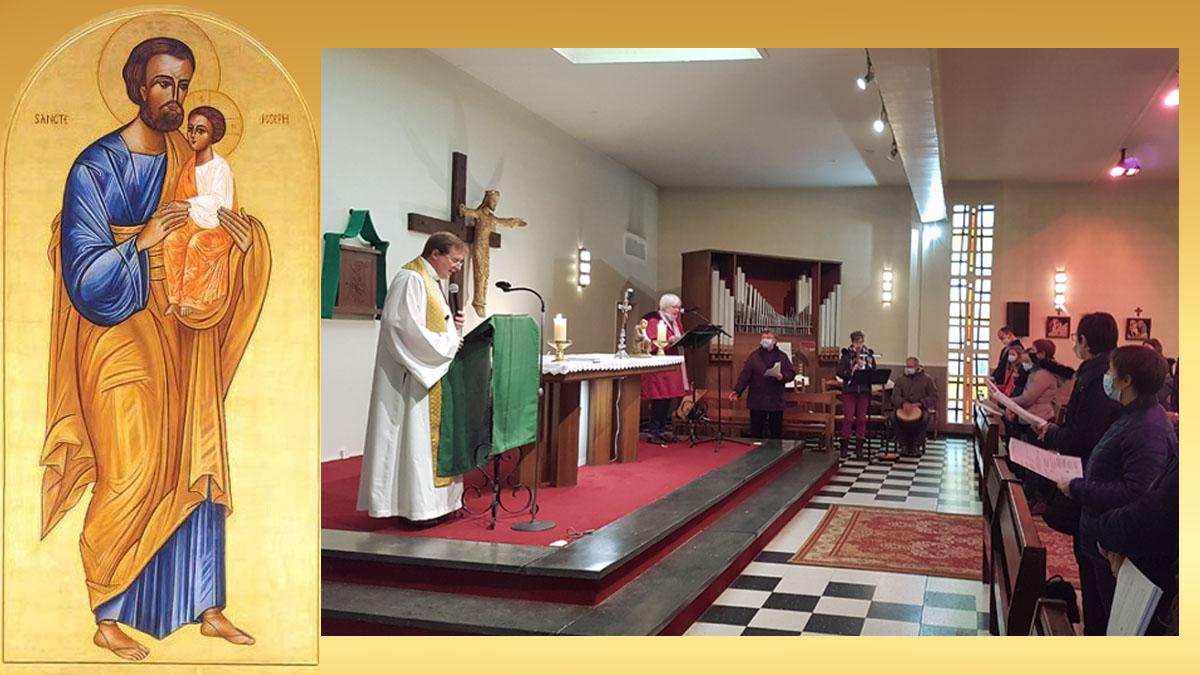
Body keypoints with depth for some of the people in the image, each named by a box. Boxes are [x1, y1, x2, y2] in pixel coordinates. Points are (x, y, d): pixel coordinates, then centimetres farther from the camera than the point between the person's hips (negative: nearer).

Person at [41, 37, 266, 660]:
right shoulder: (94, 168, -10)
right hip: (120, 337, -5)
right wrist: (140, 243, -26)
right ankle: (107, 619, 17)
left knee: (198, 467, 8)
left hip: (185, 334, 6)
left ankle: (207, 608, 20)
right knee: (129, 475, -2)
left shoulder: (190, 159, 7)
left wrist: (238, 232, -6)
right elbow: (85, 279, -14)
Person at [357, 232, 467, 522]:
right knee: (415, 436, -7)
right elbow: (405, 328, -23)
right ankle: (413, 505, -1)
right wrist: (446, 344, -15)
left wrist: (451, 323, 5)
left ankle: (428, 498, 16)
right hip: (413, 378, -10)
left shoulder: (430, 281, 17)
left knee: (430, 436, 11)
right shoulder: (411, 280, -14)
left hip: (431, 375, 10)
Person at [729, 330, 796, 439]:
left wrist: (782, 376, -13)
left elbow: (791, 373, 9)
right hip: (757, 401, -2)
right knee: (756, 432, 3)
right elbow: (745, 375, -3)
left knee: (776, 433, 8)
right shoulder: (754, 356, 3)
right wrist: (737, 390, -13)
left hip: (776, 402, 2)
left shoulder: (782, 356, 9)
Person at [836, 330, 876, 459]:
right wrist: (853, 370, -18)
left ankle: (859, 447, 11)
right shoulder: (847, 355, 1)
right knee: (848, 418, -4)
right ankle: (844, 447, 5)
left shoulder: (869, 355, 9)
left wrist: (864, 365, -11)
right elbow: (840, 372, -5)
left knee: (861, 419, 4)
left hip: (864, 391, 3)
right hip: (849, 390, -3)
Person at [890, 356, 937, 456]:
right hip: (903, 408, 2)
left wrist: (920, 403, -18)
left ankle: (915, 445, -15)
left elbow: (933, 397, 0)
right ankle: (904, 444, -15)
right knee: (894, 416, -29)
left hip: (920, 408, -2)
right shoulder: (902, 380, 13)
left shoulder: (927, 379, 7)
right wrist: (903, 403, -23)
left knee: (925, 418, -35)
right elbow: (895, 396, 0)